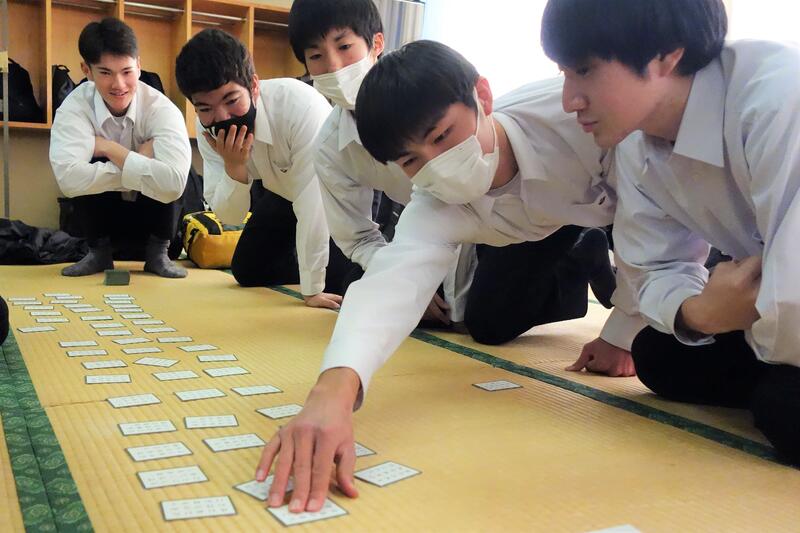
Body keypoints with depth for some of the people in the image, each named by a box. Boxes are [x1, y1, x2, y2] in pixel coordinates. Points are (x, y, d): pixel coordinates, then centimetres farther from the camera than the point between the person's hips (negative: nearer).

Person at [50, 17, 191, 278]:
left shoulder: (161, 108, -23)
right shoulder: (74, 107, -19)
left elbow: (173, 185, -40)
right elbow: (69, 179, -37)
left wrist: (110, 149, -31)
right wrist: (138, 163, -33)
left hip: (153, 217, -1)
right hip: (101, 216, 1)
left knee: (167, 175, -30)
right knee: (91, 166, -27)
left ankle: (157, 252, -6)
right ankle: (99, 251, -4)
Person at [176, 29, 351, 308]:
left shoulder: (301, 105, -39)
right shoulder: (208, 128, -21)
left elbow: (313, 199, -37)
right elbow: (230, 217, -17)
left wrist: (312, 288, -33)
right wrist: (234, 166, -38)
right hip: (285, 191, 5)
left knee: (336, 280, -21)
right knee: (247, 270, 1)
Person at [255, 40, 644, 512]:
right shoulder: (438, 207, -34)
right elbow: (394, 280, -53)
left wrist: (624, 329, -26)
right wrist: (334, 390, -71)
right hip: (547, 230, 3)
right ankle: (584, 268, 23)